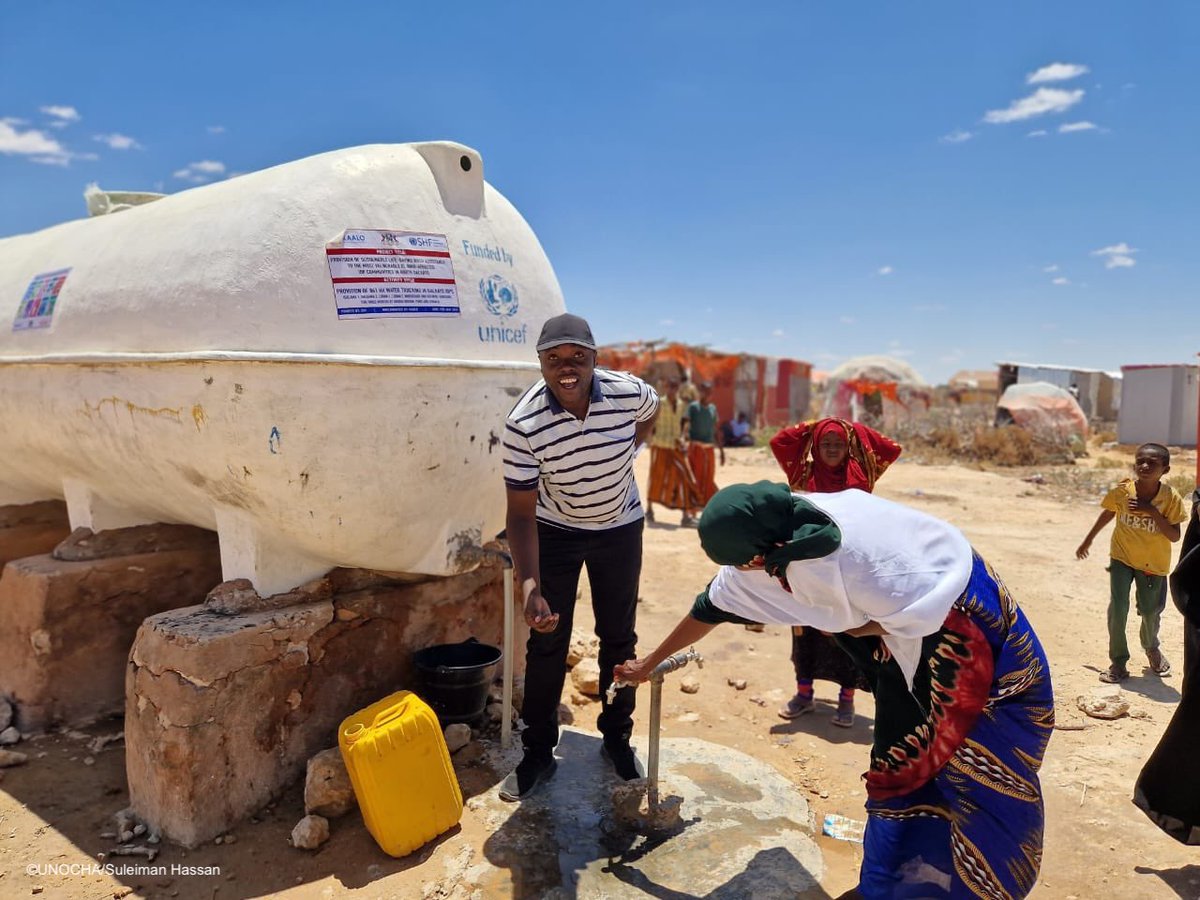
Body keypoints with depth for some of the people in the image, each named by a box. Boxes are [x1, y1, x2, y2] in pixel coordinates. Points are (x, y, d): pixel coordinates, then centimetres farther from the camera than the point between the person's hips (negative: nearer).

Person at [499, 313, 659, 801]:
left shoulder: (629, 392, -24)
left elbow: (651, 411, 4)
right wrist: (529, 585, -37)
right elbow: (521, 511, -26)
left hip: (620, 528, 2)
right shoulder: (523, 423, -29)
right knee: (546, 642, 1)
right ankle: (537, 752, 19)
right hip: (554, 530, -1)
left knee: (618, 638, 12)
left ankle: (617, 738, 31)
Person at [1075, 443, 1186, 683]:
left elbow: (1174, 536, -19)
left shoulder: (1171, 498, -18)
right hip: (1122, 557, 0)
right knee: (1118, 607, -11)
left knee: (1150, 611, 10)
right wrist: (1088, 540, 13)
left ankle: (1151, 648, 44)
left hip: (1154, 563, 0)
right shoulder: (1122, 490, -15)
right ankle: (1118, 661, 4)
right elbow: (1108, 513, 4)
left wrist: (1153, 512, -32)